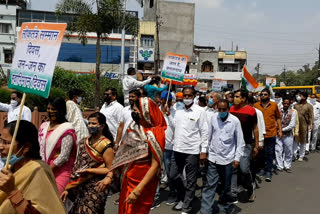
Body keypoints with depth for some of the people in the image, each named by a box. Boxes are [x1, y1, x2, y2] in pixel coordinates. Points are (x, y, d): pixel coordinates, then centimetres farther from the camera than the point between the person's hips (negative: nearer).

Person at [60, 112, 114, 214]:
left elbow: (110, 169, -7)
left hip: (95, 188, -5)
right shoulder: (84, 142, 8)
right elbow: (77, 166, 11)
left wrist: (88, 170, -15)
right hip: (80, 188, 5)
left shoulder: (106, 146, -8)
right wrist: (68, 189, 9)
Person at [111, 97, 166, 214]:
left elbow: (155, 165, -21)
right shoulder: (133, 127, -2)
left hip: (143, 182, -5)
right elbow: (122, 154, 1)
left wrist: (137, 190, -24)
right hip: (127, 179, 6)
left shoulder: (156, 134, -19)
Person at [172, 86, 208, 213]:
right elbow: (174, 126, 11)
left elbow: (204, 132, -5)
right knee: (175, 177, 13)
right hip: (177, 149, 5)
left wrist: (204, 151, -9)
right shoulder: (178, 110, 9)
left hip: (192, 151, -4)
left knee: (191, 181, 4)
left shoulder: (200, 111, -4)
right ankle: (181, 198, 37)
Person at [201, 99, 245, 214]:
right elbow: (208, 136, 7)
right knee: (209, 185, -1)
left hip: (228, 158, -1)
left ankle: (224, 204, 37)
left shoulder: (235, 121, -8)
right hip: (213, 157, 1)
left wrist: (237, 158, -5)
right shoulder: (213, 118, -1)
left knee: (226, 186, 13)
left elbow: (240, 141, -2)